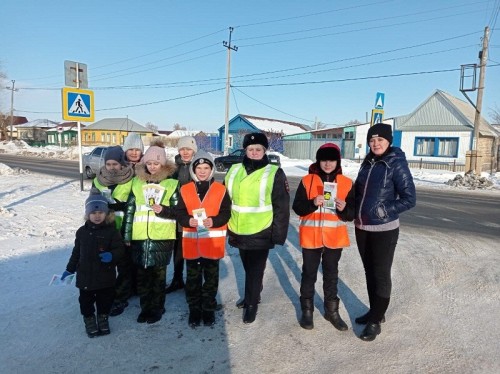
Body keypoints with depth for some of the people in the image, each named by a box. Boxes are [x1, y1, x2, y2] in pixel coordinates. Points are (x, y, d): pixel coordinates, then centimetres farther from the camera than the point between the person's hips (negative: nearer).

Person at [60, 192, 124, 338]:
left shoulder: (112, 231, -9)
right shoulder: (82, 232, 2)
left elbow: (119, 249, -12)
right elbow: (76, 252, 11)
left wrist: (111, 256, -34)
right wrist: (70, 269, 14)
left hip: (106, 275, -2)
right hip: (85, 275, 2)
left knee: (105, 299, 12)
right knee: (86, 299, 12)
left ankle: (103, 318, 36)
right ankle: (89, 319, 34)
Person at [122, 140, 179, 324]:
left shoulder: (171, 183, -1)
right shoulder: (137, 182, 7)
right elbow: (129, 210, 7)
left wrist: (163, 210, -18)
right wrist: (126, 235, 6)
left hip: (162, 237, -3)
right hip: (139, 237, 3)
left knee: (158, 274, 8)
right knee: (142, 274, 11)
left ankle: (157, 308, 25)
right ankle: (145, 307, 28)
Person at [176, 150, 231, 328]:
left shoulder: (220, 189, -2)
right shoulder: (185, 190, 2)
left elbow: (226, 213, -4)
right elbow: (179, 213, 2)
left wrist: (214, 221, -22)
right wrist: (188, 220, -18)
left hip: (213, 241, -1)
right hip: (191, 240, 1)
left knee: (211, 277, 11)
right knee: (193, 278, 11)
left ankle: (209, 309, 27)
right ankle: (194, 310, 27)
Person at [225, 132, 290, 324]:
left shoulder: (274, 173, -9)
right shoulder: (234, 171, 4)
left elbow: (281, 207, -9)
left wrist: (278, 234, -11)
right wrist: (227, 227, 13)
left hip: (260, 234, -4)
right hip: (239, 232, 5)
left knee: (255, 270, 7)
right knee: (248, 268, 22)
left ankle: (251, 304, 26)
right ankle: (251, 296, 43)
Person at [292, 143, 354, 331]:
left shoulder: (346, 183, -1)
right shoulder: (307, 180, -5)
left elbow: (352, 213, -1)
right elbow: (297, 207, -7)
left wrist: (344, 208, -22)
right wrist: (313, 203, -25)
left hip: (334, 237, 2)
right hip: (311, 236, -1)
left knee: (331, 274, 15)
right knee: (309, 273, 10)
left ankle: (332, 310, 30)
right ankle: (307, 310, 25)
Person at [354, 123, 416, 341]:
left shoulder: (397, 164, -11)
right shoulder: (367, 162, 8)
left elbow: (409, 199, -13)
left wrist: (384, 211, -18)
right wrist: (356, 212, 5)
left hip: (384, 230, -6)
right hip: (362, 228, 7)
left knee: (381, 274, 4)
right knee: (369, 272, 16)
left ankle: (376, 321, 17)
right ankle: (374, 312, 33)